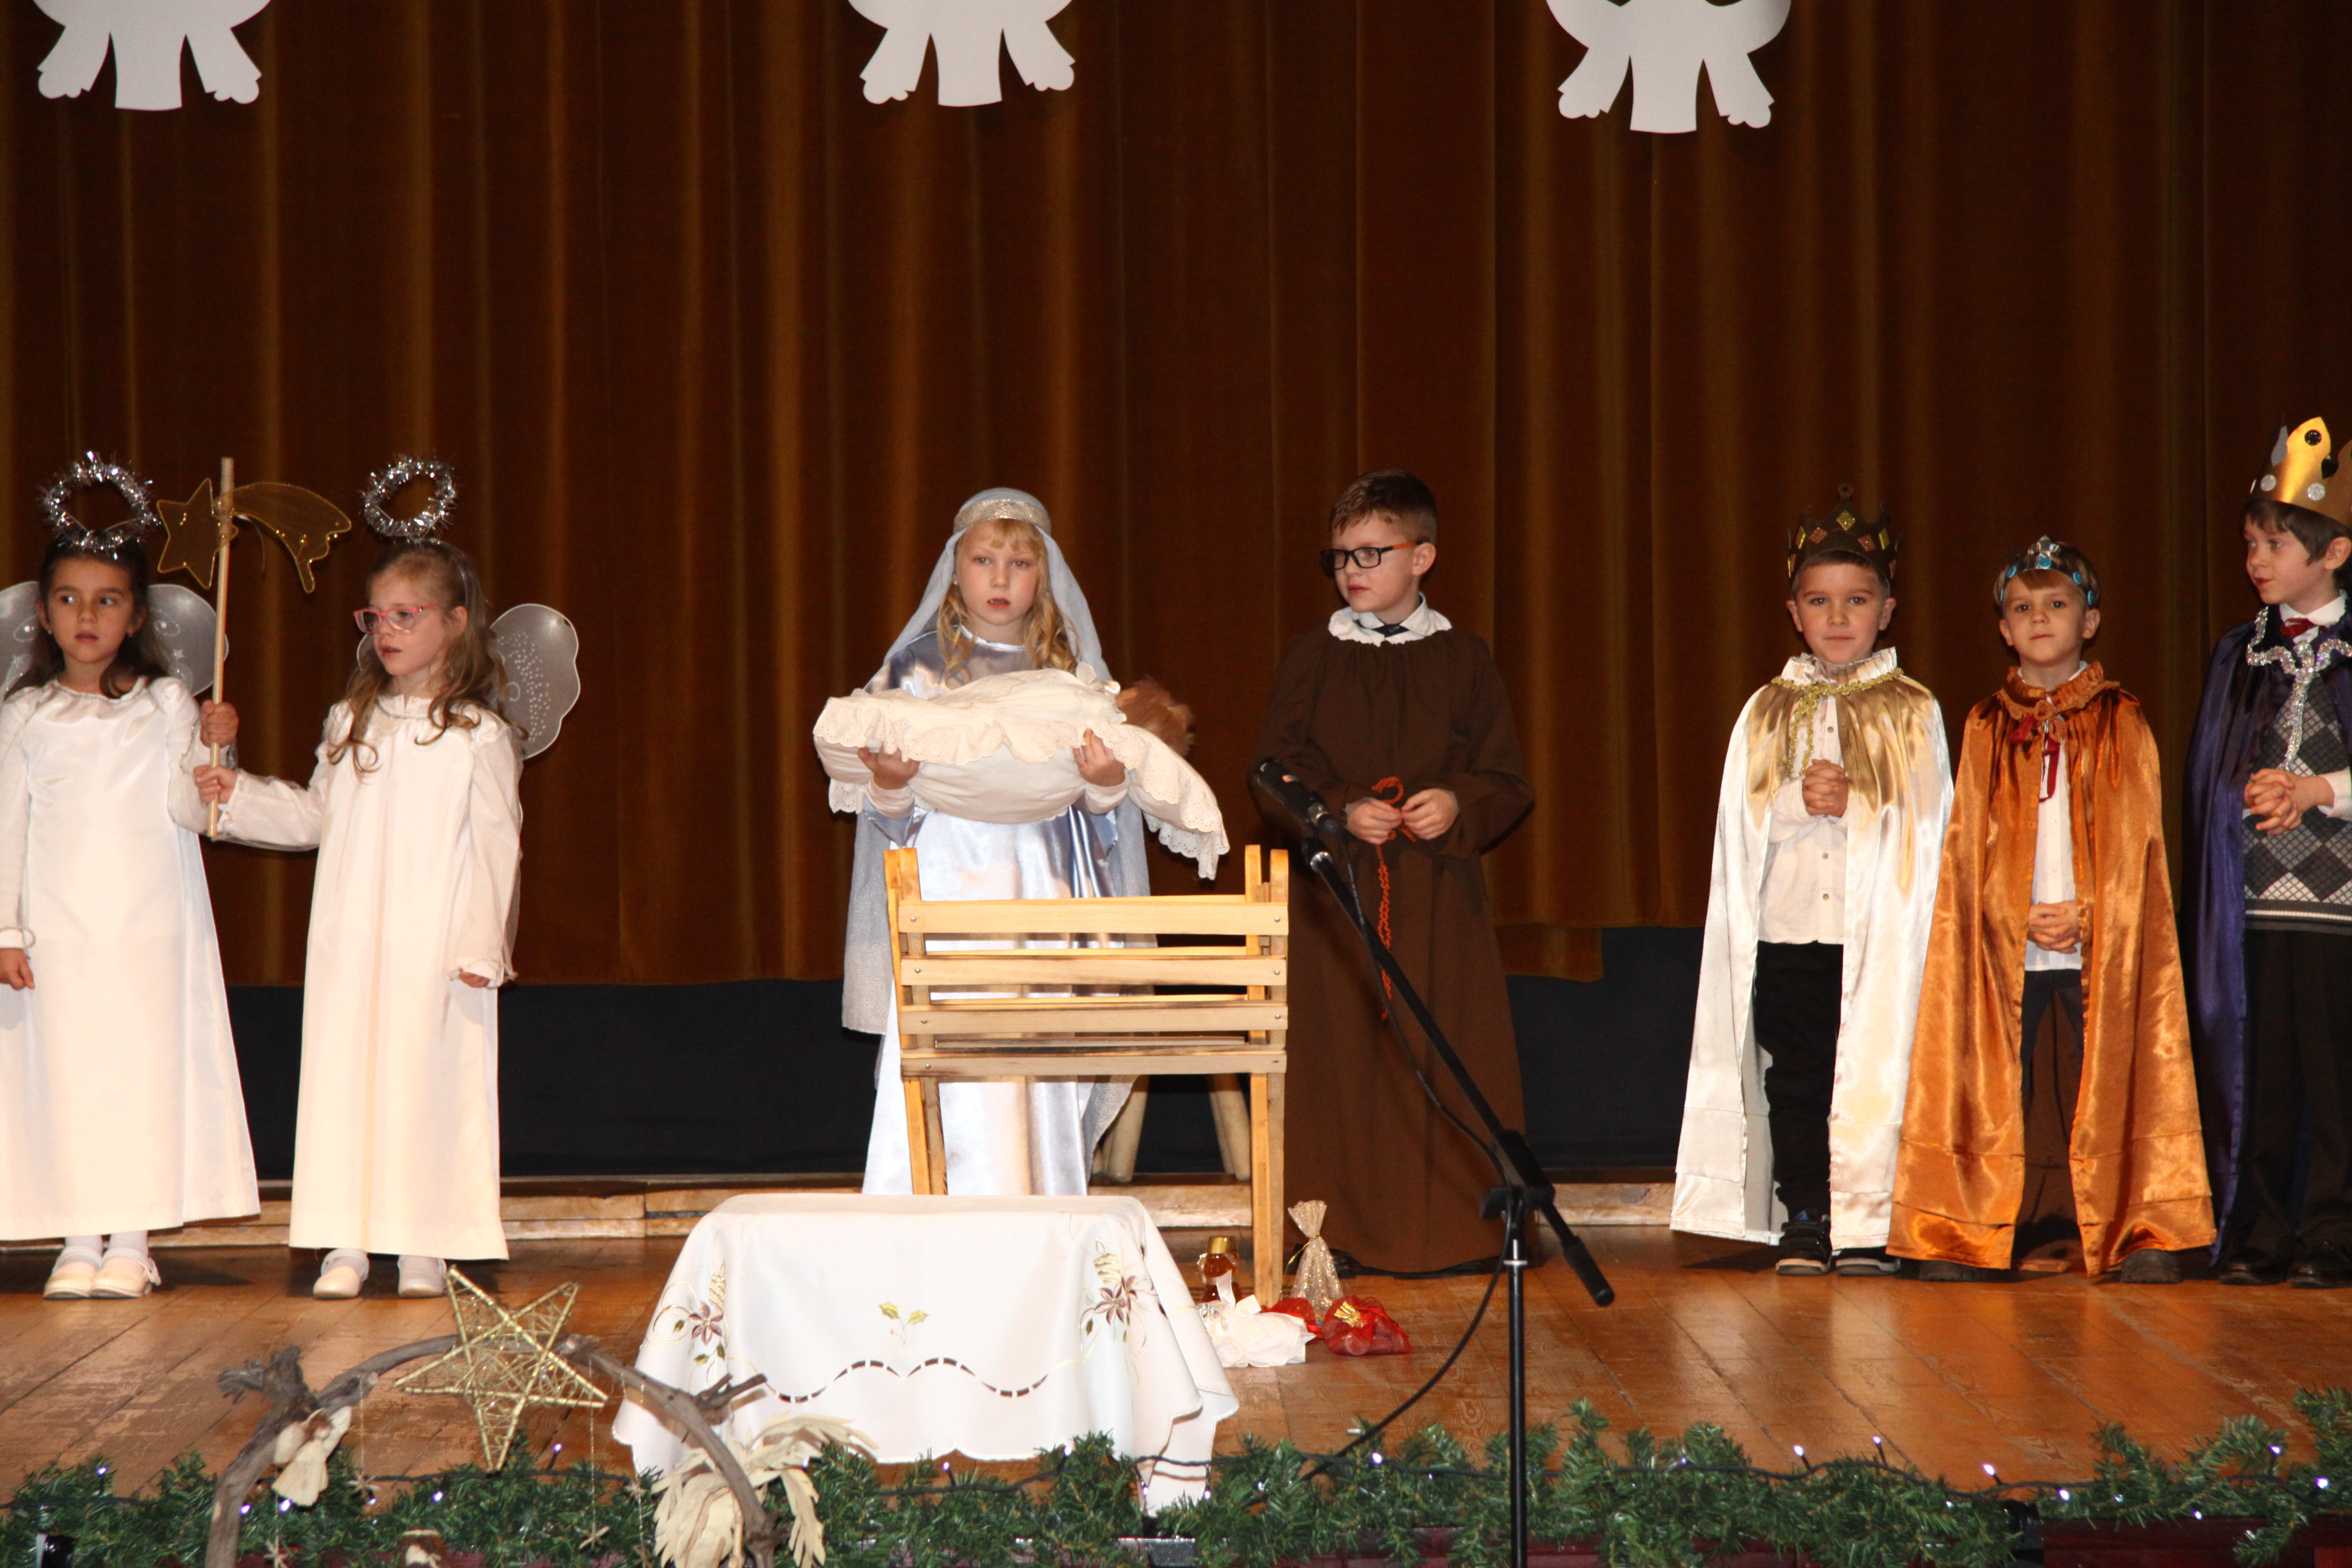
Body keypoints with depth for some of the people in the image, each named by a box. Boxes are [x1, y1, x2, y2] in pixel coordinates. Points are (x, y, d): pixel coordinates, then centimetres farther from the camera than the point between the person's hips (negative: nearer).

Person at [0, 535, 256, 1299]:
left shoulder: (166, 702, 6)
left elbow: (190, 812, 0)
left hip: (149, 924, 0)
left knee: (144, 1066, -3)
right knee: (66, 1071, -2)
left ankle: (131, 1242, 2)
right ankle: (80, 1241, 5)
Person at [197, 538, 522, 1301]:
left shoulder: (479, 734, -2)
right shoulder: (350, 723, 12)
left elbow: (495, 846, -4)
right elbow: (316, 816, 20)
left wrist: (483, 945, -10)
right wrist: (240, 796, 8)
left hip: (434, 951, -4)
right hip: (349, 948, 4)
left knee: (429, 1081, -3)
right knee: (344, 1079, 2)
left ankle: (422, 1245, 6)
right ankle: (346, 1244, 8)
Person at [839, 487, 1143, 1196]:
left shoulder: (1072, 668, 12)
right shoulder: (919, 666, 5)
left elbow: (1101, 807, 11)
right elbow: (890, 814, 5)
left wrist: (1107, 783, -11)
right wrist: (889, 784, -18)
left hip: (1044, 886, 2)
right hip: (947, 878, -2)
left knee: (1044, 1094, -2)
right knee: (953, 1099, -11)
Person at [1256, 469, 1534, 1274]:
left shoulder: (1461, 660, 7)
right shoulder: (1314, 655, 7)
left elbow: (1508, 782, 7)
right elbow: (1277, 770, 4)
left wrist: (1459, 805, -13)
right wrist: (1340, 812, -12)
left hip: (1438, 903, 0)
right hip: (1335, 892, 0)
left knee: (1444, 1054, -1)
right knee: (1341, 1054, -3)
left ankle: (1455, 1228, 5)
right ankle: (1345, 1229, 3)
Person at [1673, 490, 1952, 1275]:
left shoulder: (1912, 712, 5)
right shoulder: (1767, 712, 11)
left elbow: (1927, 823, 0)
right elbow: (1741, 823, 6)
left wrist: (1853, 804, -14)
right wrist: (1799, 802, -12)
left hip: (1878, 933, -2)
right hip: (1786, 933, 2)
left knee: (1874, 1079, -4)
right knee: (1795, 1083, 2)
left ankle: (1866, 1230, 2)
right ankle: (1802, 1228, 9)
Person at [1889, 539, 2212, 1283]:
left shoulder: (2122, 724, 7)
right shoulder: (1985, 728, 11)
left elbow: (2136, 845, 1)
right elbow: (1971, 852, 6)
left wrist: (2084, 914, -12)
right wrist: (2022, 917, -9)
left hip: (2103, 950, -1)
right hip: (2005, 948, 1)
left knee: (2113, 1083, -4)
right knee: (1998, 1089, -2)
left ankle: (2144, 1234, 0)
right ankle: (1970, 1239, 0)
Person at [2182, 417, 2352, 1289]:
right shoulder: (2239, 655, 14)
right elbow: (2208, 781, 13)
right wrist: (2252, 795, -5)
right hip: (2249, 901, 3)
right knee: (2255, 1078, 3)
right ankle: (2257, 1237, 10)